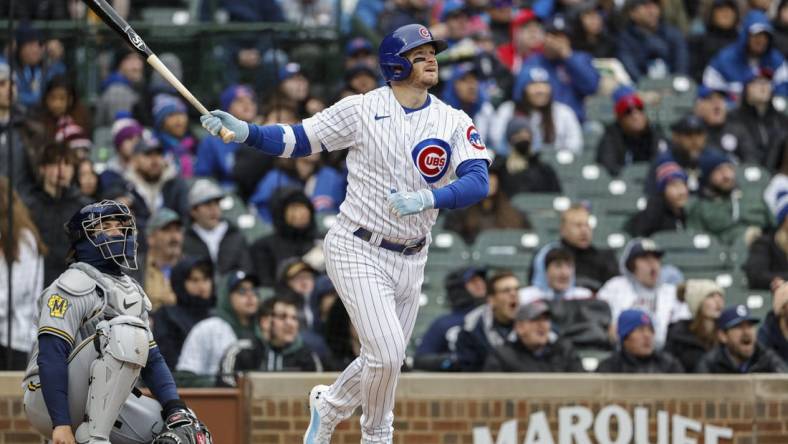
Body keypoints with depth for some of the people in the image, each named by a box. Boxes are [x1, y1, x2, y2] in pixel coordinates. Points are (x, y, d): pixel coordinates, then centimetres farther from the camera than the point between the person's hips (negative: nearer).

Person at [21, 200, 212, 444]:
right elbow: (51, 356, -19)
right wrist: (61, 424, -29)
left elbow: (151, 359, 16)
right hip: (47, 403, -8)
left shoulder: (133, 292, 18)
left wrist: (174, 406, -3)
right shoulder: (75, 284, -10)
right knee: (128, 332, -27)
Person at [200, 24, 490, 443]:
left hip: (410, 261, 4)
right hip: (357, 251, -4)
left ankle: (329, 405, 41)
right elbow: (297, 139, -2)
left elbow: (478, 181, -13)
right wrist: (245, 131, -18)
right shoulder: (360, 110, -6)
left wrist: (427, 199, -30)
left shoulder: (454, 122, -1)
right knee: (386, 354, -17)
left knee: (385, 362, 11)